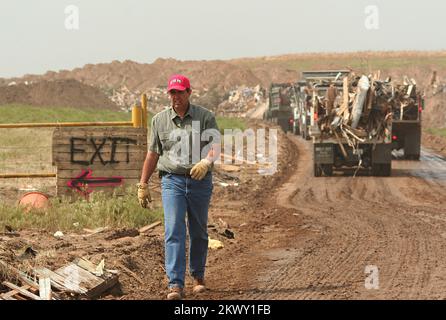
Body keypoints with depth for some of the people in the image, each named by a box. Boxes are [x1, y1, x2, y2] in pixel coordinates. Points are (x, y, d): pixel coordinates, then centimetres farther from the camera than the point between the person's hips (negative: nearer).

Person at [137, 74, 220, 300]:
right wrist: (143, 184, 9)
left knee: (199, 232, 12)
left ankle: (198, 276, 31)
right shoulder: (160, 120, 6)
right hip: (172, 180, 0)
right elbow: (152, 154, 11)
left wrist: (206, 162, -32)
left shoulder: (205, 117, 0)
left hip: (200, 181, 0)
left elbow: (215, 147, -11)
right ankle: (175, 285, -17)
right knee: (174, 231, -12)